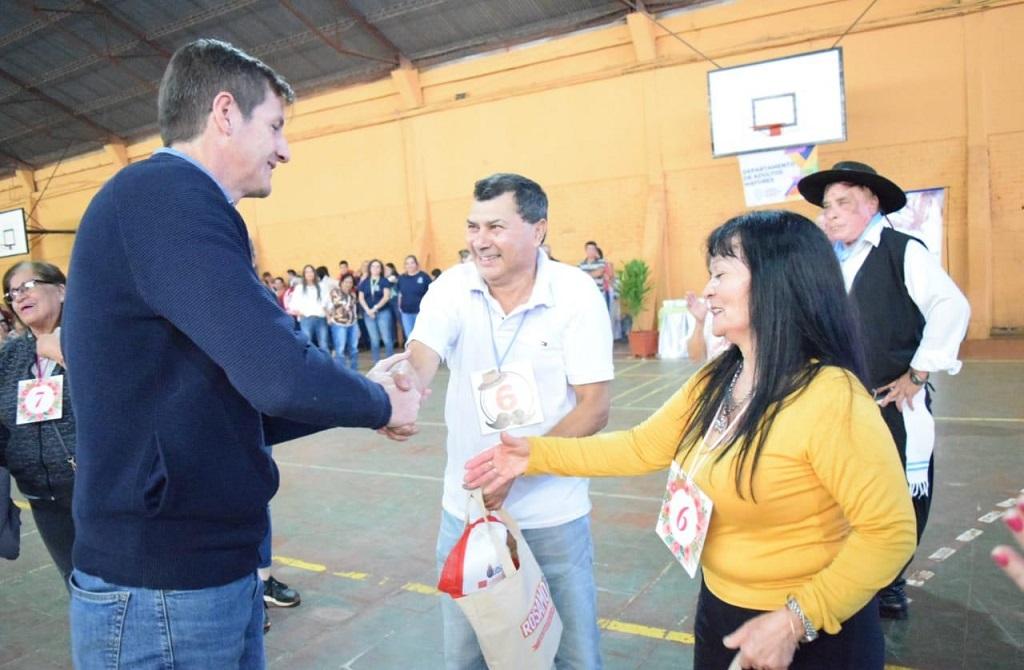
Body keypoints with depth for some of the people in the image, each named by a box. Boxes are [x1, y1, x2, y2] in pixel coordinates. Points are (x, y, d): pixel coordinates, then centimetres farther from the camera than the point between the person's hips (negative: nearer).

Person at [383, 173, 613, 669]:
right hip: (466, 508, 2)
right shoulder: (451, 289, -6)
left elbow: (594, 408, -13)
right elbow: (419, 362, -20)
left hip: (554, 513, -2)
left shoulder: (577, 294, -12)